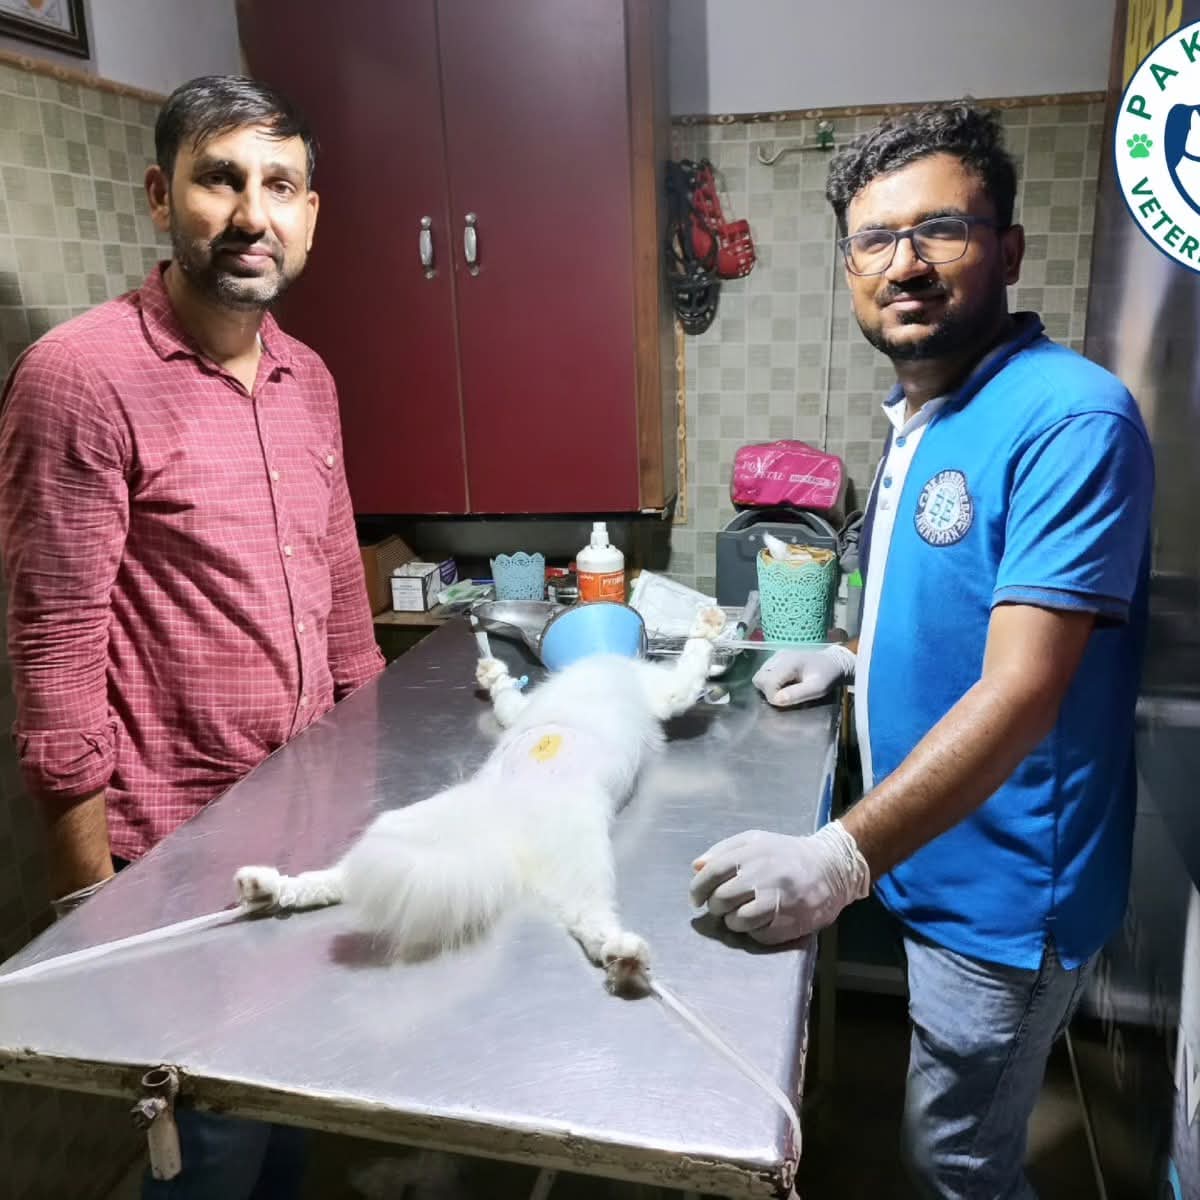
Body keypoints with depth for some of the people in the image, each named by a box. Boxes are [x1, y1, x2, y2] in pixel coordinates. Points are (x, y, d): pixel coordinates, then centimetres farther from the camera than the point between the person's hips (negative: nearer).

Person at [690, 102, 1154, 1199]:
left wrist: (843, 857, -35)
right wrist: (856, 657, 8)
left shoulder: (1070, 420, -23)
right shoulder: (918, 418, 5)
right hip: (934, 864, 8)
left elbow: (1020, 691, -30)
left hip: (1002, 894, -8)